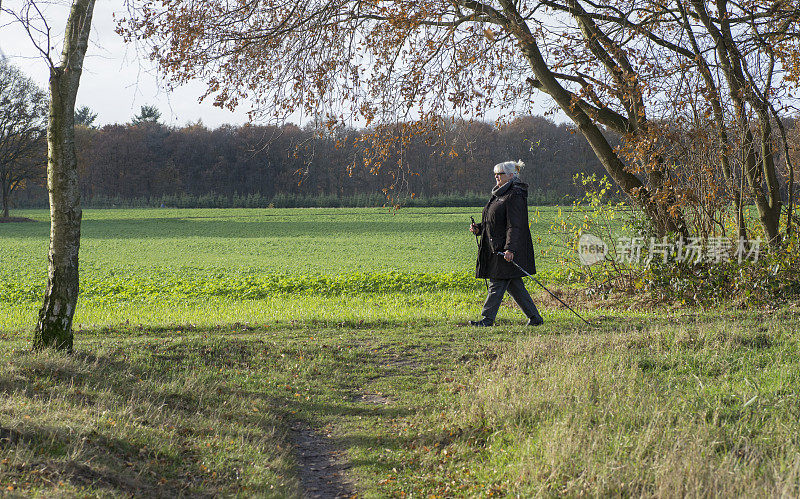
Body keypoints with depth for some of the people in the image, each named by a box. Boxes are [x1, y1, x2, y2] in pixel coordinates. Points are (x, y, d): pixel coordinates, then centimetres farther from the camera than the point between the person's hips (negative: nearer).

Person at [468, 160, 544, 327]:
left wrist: (510, 249, -27)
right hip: (496, 248, 10)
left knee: (497, 284, -6)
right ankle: (534, 317, 15)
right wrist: (478, 228, 9)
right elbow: (493, 222, 25)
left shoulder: (515, 196, -13)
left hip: (507, 250, -10)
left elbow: (515, 226, -20)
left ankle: (487, 319, -2)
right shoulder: (499, 194, 17)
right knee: (514, 286, 10)